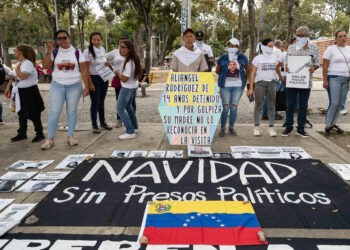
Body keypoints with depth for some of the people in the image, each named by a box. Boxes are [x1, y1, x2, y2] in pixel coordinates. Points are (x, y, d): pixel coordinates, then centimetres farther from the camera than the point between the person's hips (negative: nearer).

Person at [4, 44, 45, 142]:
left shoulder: (27, 63, -17)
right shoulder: (20, 63, 12)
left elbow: (23, 76, -32)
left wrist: (17, 68, -17)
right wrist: (8, 87, 18)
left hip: (30, 92, -9)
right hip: (21, 92, 9)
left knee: (33, 114, -3)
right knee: (21, 114, 14)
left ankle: (40, 134, 9)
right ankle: (22, 133, 25)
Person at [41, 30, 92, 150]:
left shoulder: (77, 52, 1)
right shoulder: (54, 53, 3)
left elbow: (84, 71, 0)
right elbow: (45, 66, -8)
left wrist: (86, 87, -5)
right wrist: (49, 51, -15)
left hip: (75, 86, 0)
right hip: (57, 85, 1)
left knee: (72, 111, 5)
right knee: (54, 112, -1)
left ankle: (70, 136, 17)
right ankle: (50, 139, 5)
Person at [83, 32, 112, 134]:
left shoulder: (103, 49, 7)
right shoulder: (88, 51, -12)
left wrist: (107, 64, 1)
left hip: (104, 78, 6)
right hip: (94, 79, -6)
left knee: (101, 101, 15)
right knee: (95, 102, -2)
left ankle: (102, 122, 26)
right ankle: (94, 126, 7)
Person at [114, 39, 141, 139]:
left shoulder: (129, 62, -28)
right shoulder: (134, 59, 0)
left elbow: (124, 79, -28)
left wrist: (117, 72, -9)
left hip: (127, 88, -9)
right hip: (134, 86, 9)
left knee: (120, 109, -2)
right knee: (128, 106, 26)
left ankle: (130, 132, -4)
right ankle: (135, 127, 36)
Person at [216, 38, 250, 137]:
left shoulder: (242, 58, 5)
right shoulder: (223, 58, 3)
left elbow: (247, 70, 14)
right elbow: (217, 71, 11)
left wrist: (244, 80, 11)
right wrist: (225, 75, 11)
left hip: (238, 86, 1)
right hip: (225, 86, -1)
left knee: (234, 107, 5)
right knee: (225, 107, -2)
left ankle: (231, 127, 17)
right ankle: (222, 128, 7)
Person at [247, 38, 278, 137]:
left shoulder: (274, 58, 12)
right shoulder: (257, 59, -1)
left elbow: (275, 71, 16)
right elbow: (253, 74, -2)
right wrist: (251, 88, -6)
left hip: (271, 83, 4)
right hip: (260, 83, -4)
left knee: (271, 105, 3)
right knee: (258, 105, 0)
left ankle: (271, 127, 8)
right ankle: (257, 127, 9)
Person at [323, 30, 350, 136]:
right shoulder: (331, 49, -1)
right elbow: (325, 66, -5)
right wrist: (325, 80, -12)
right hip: (334, 79, -5)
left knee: (340, 103, 6)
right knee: (334, 103, -11)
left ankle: (333, 124, 18)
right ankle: (328, 126, -1)